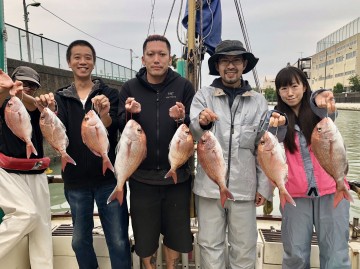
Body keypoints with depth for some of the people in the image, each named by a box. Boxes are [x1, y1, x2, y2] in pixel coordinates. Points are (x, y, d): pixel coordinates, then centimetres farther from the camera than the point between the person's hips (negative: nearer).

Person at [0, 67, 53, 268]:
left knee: (42, 224, 4)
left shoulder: (38, 107, 4)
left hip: (36, 174, 3)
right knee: (27, 213, -20)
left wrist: (20, 94, -43)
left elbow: (31, 105, -20)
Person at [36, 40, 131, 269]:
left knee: (118, 240, 4)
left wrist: (104, 115, -37)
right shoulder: (61, 97, 6)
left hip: (109, 177, -2)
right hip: (76, 180, 3)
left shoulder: (109, 94, 0)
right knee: (80, 240, 18)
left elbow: (112, 132, -15)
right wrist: (51, 113, -31)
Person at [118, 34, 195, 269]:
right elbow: (121, 128, -5)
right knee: (145, 233, 15)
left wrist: (182, 119, -27)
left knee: (175, 231, 16)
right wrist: (130, 114, -25)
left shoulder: (184, 86, -3)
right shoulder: (130, 87, 0)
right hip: (142, 176, 1)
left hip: (176, 174, 0)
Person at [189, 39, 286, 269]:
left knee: (244, 249, 13)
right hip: (209, 186, -1)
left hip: (244, 188, 1)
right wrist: (202, 122, -35)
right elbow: (192, 134, -13)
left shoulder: (258, 101, 5)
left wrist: (264, 186, 3)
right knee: (210, 245, 12)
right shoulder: (203, 96, 1)